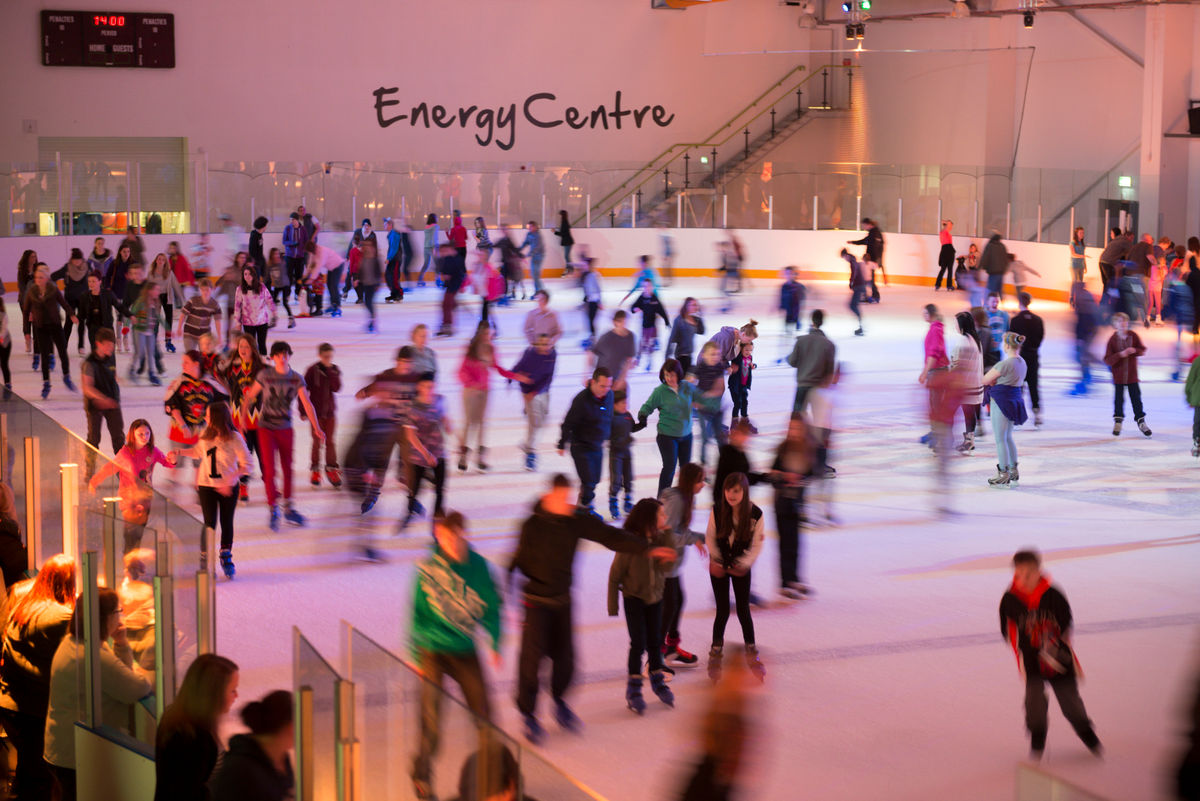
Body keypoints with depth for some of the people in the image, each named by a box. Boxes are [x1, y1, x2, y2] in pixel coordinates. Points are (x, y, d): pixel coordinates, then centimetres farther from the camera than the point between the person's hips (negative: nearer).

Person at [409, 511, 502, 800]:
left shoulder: (477, 565, -4)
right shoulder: (427, 569, -12)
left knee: (482, 711, 4)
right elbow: (417, 613, -5)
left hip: (466, 650, 3)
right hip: (433, 652, -3)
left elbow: (491, 605, 7)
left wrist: (495, 644, 5)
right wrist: (415, 655, -5)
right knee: (431, 715, -3)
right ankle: (422, 776, 18)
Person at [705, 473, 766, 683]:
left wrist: (743, 564, -19)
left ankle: (752, 654, 23)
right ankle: (716, 655, 19)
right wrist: (715, 560, -13)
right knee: (723, 611, 2)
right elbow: (710, 538, -4)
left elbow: (756, 545, -10)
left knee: (743, 610, 6)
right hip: (719, 567, 0)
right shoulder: (717, 512, -16)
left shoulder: (755, 514, -16)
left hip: (741, 568, 0)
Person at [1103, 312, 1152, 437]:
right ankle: (1118, 421, 25)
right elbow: (1107, 360, -14)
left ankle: (1141, 421, 18)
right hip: (1118, 376, -1)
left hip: (1132, 374, 1)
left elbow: (1143, 351, 2)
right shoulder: (1112, 339, -11)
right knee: (1119, 399, 6)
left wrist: (1135, 351, -19)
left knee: (1136, 398, 6)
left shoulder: (1133, 336, -4)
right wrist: (1120, 355, -28)